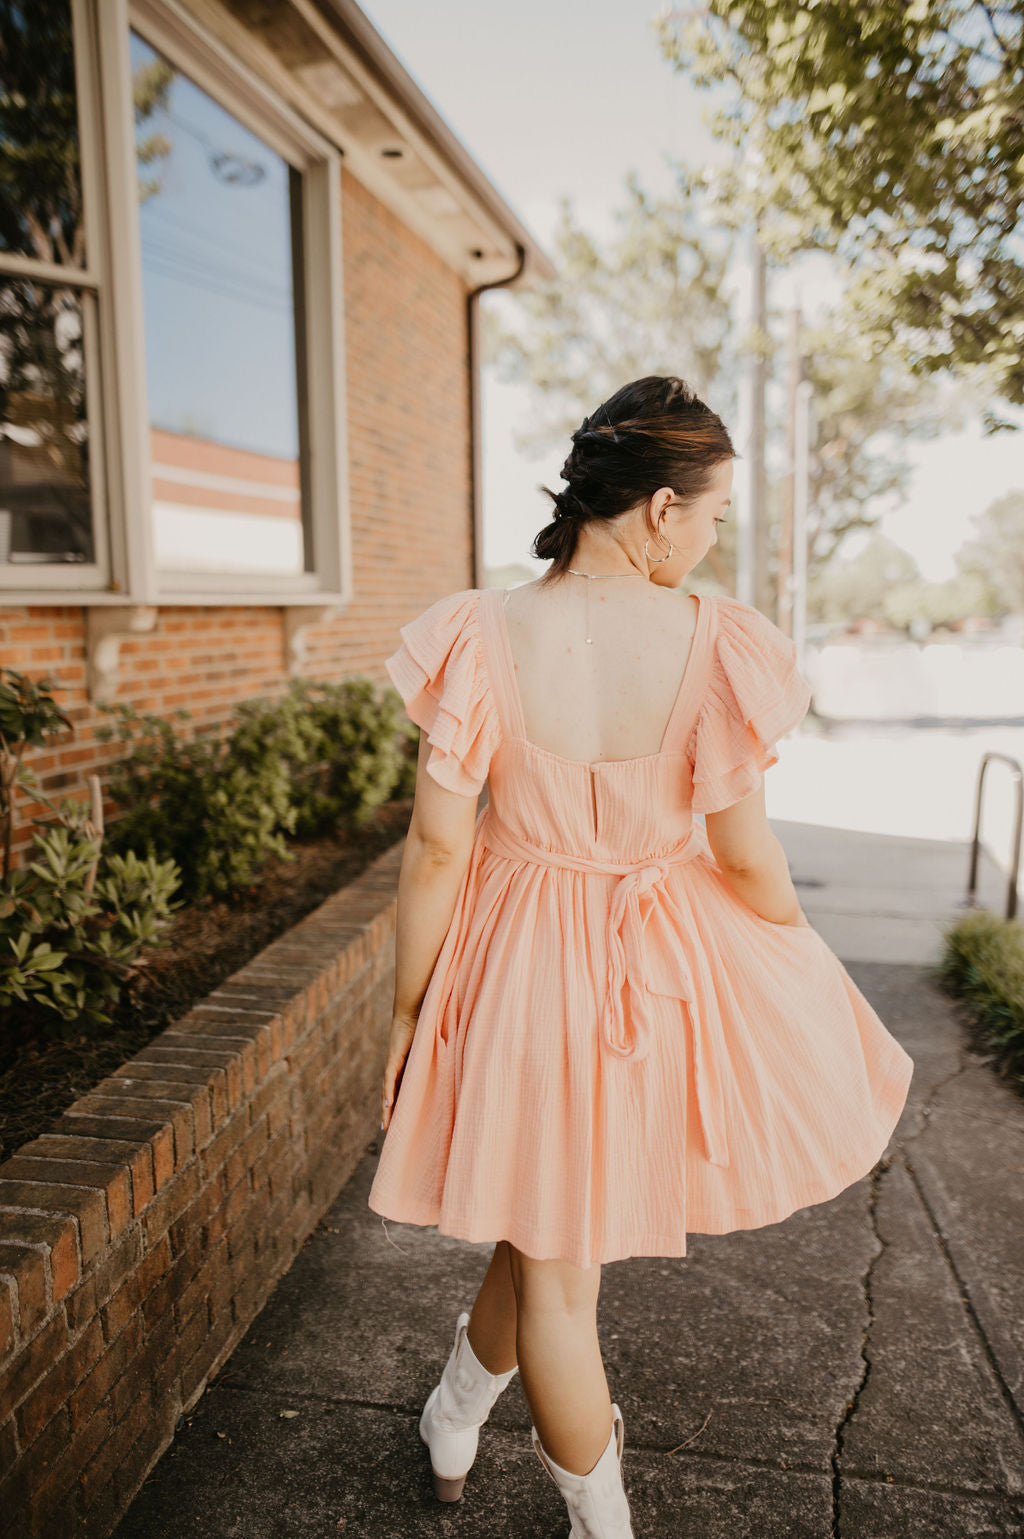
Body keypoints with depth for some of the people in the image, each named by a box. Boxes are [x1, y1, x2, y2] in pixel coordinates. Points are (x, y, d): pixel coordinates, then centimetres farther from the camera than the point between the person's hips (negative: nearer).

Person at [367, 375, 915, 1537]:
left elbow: (437, 844, -13)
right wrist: (807, 962, 10)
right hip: (668, 961, 1)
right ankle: (458, 1414, 50)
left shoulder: (483, 635, -16)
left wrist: (407, 1009, 0)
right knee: (563, 1220, 28)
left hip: (520, 959, 0)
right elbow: (746, 855, -10)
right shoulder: (714, 642, -17)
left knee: (553, 1260, 20)